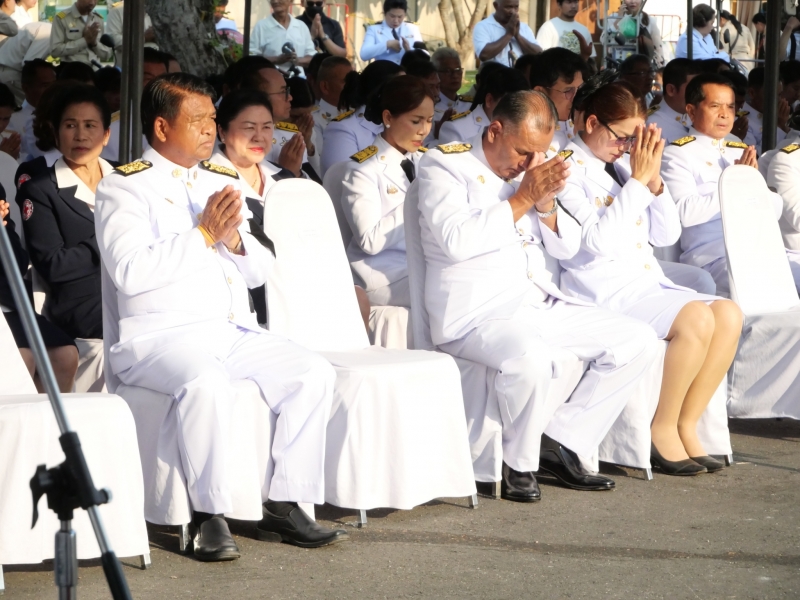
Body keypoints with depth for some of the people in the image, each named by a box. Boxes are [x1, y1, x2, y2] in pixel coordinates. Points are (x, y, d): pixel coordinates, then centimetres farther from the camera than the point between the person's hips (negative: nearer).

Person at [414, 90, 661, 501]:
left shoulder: (531, 169, 16)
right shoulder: (444, 165, -4)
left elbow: (567, 247, 17)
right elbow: (457, 240, -21)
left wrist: (546, 205, -3)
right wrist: (523, 198, -15)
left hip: (539, 304, 8)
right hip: (475, 313, -8)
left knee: (639, 341, -4)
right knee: (530, 358, -39)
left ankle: (560, 443, -3)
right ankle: (519, 464, -13)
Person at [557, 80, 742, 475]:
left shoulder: (622, 165, 16)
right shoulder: (568, 169, -5)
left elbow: (667, 235, 15)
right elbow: (599, 241, -18)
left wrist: (653, 180, 0)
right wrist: (637, 181, -15)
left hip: (648, 283, 8)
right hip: (605, 291, -8)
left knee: (729, 314, -14)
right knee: (697, 319, -27)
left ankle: (686, 425, -8)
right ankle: (663, 430, -12)